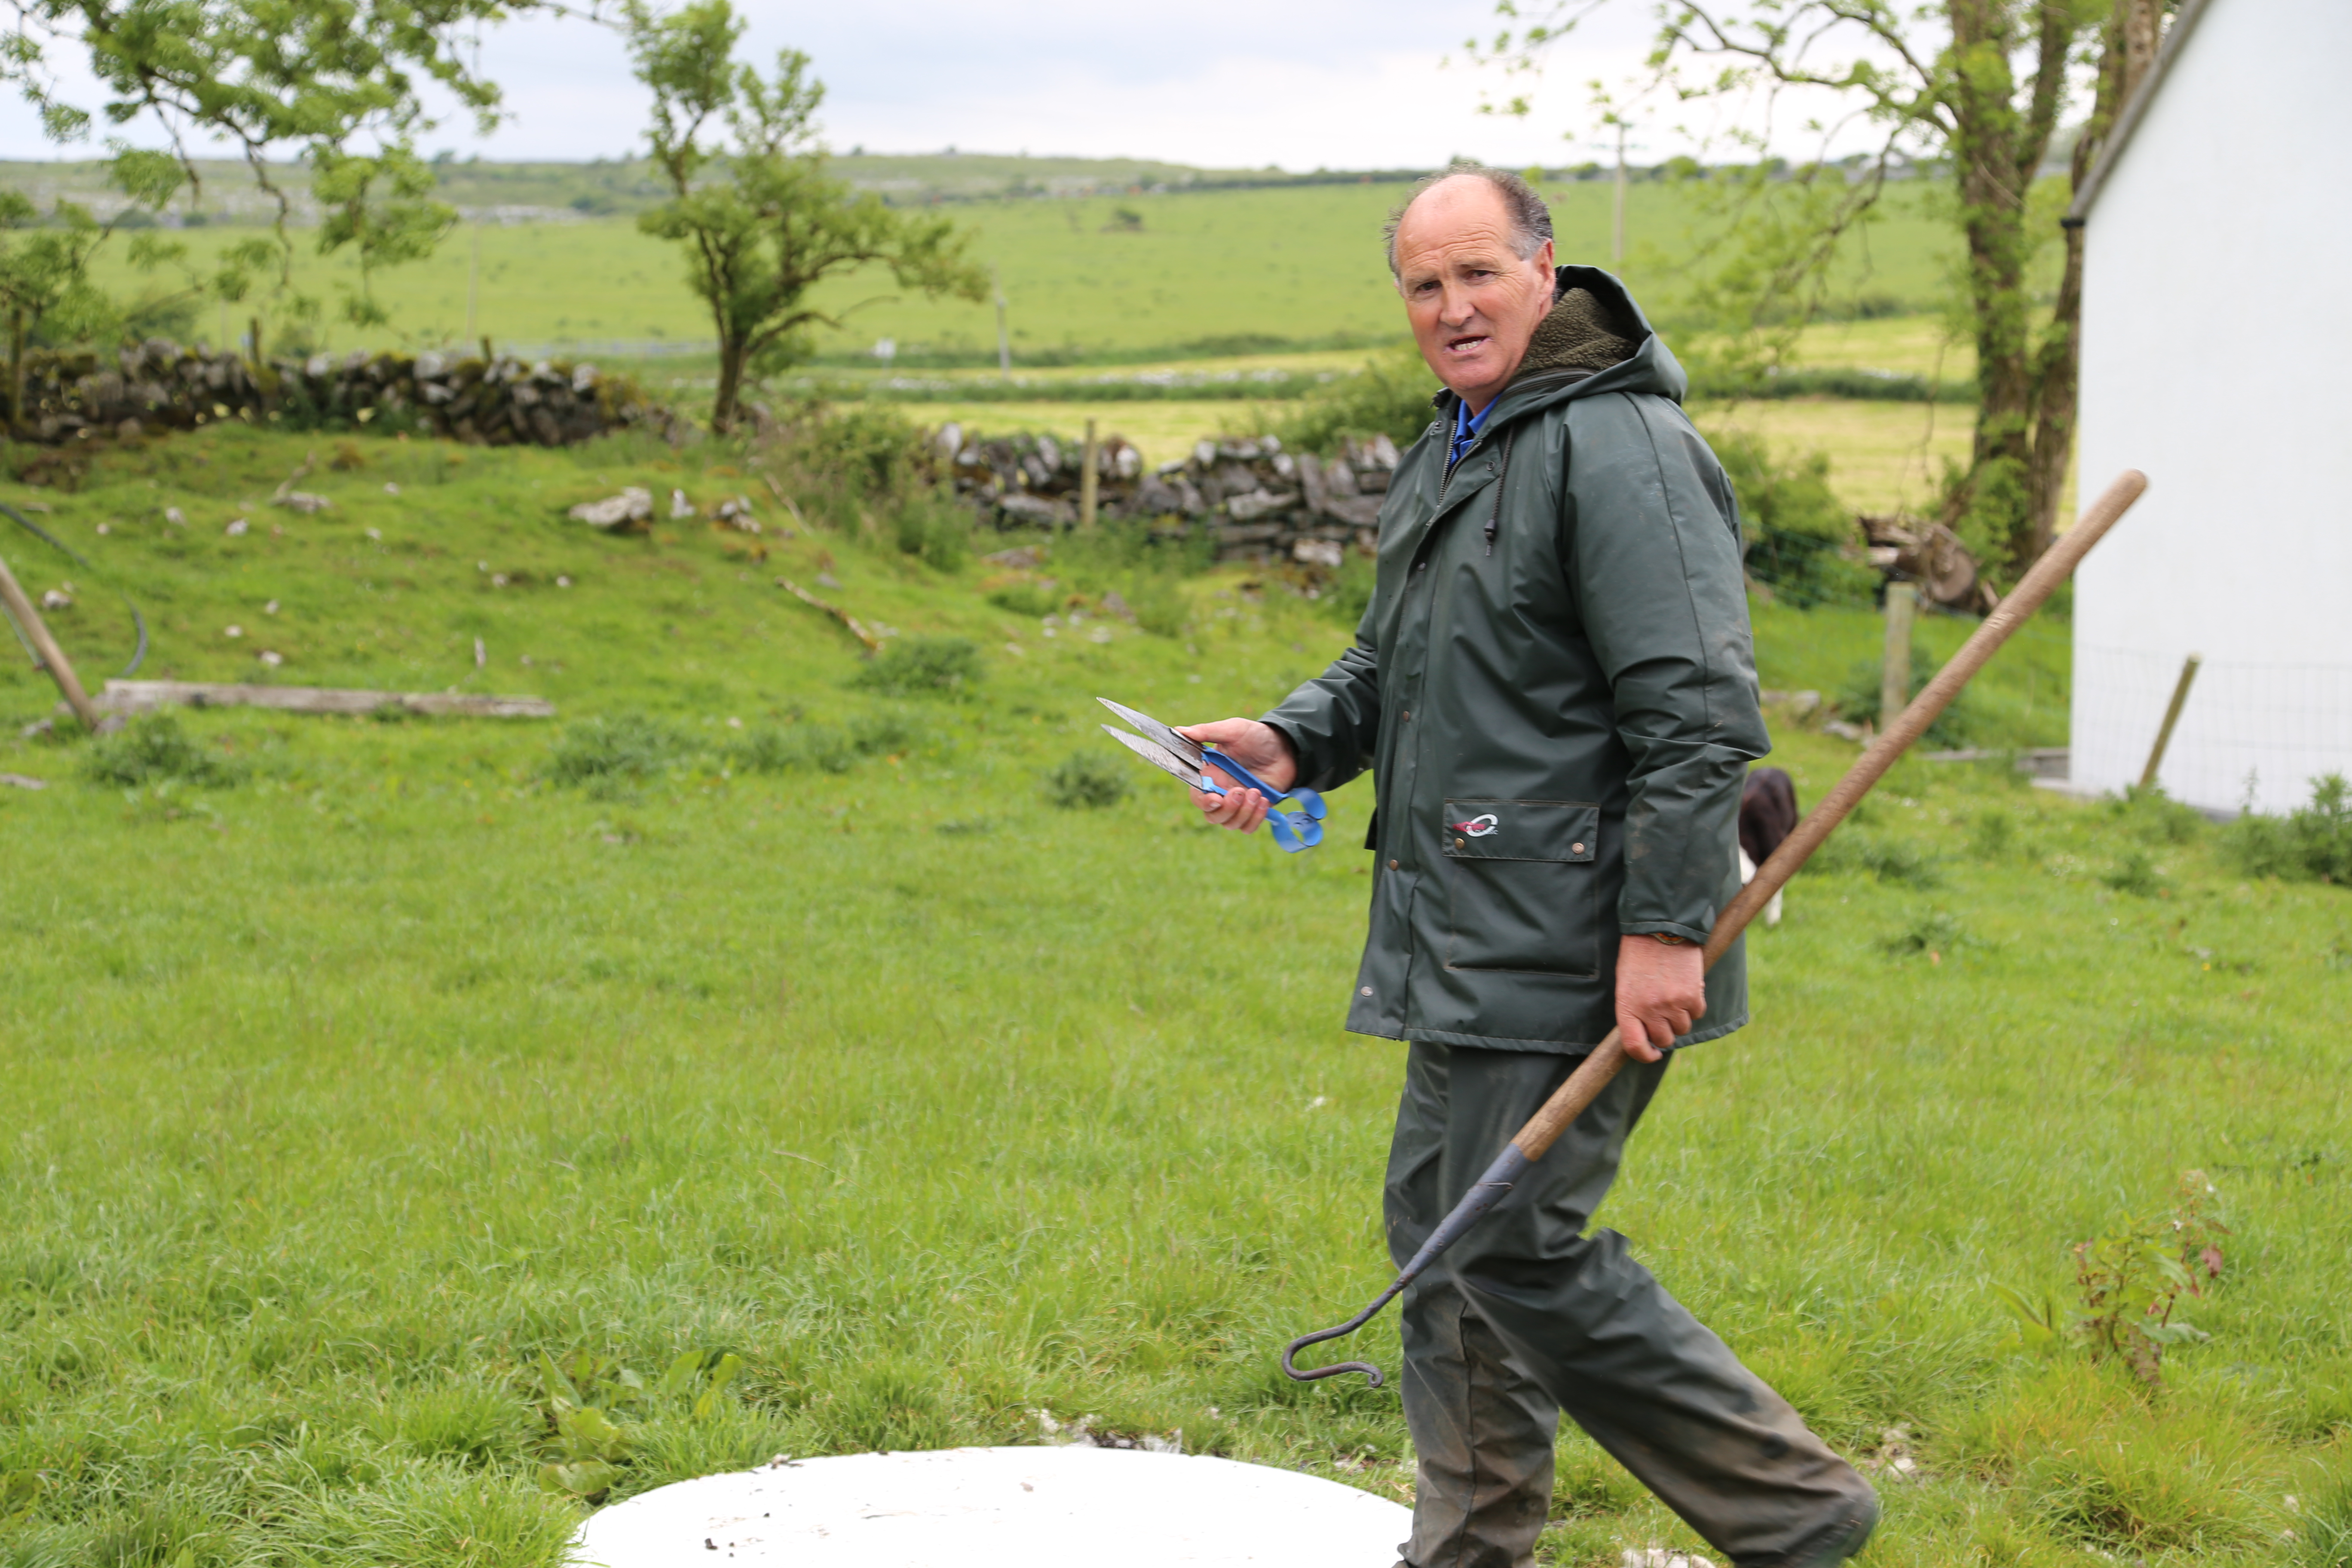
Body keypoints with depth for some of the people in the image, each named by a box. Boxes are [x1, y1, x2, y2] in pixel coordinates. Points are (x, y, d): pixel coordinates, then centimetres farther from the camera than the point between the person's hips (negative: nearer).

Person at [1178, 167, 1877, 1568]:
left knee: (1520, 1252, -8)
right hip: (1472, 936, 10)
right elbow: (1392, 664, 28)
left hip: (1566, 950, -10)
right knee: (1442, 1234, 15)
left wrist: (1667, 926, -24)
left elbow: (1696, 715, -20)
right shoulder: (1447, 456, 18)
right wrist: (1295, 740, 9)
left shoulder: (1618, 450, -14)